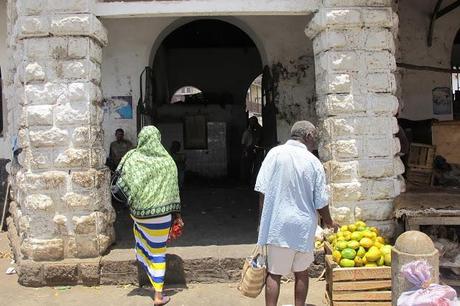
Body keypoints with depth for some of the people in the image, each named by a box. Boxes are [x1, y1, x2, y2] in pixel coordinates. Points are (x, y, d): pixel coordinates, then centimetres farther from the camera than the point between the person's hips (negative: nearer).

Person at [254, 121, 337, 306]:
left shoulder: (276, 153, -6)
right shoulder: (314, 162, -3)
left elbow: (263, 191, -8)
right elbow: (321, 203, 1)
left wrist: (263, 221, 3)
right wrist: (329, 223, 19)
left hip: (278, 225, -1)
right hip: (303, 226, 1)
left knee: (274, 274, 7)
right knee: (301, 273, 17)